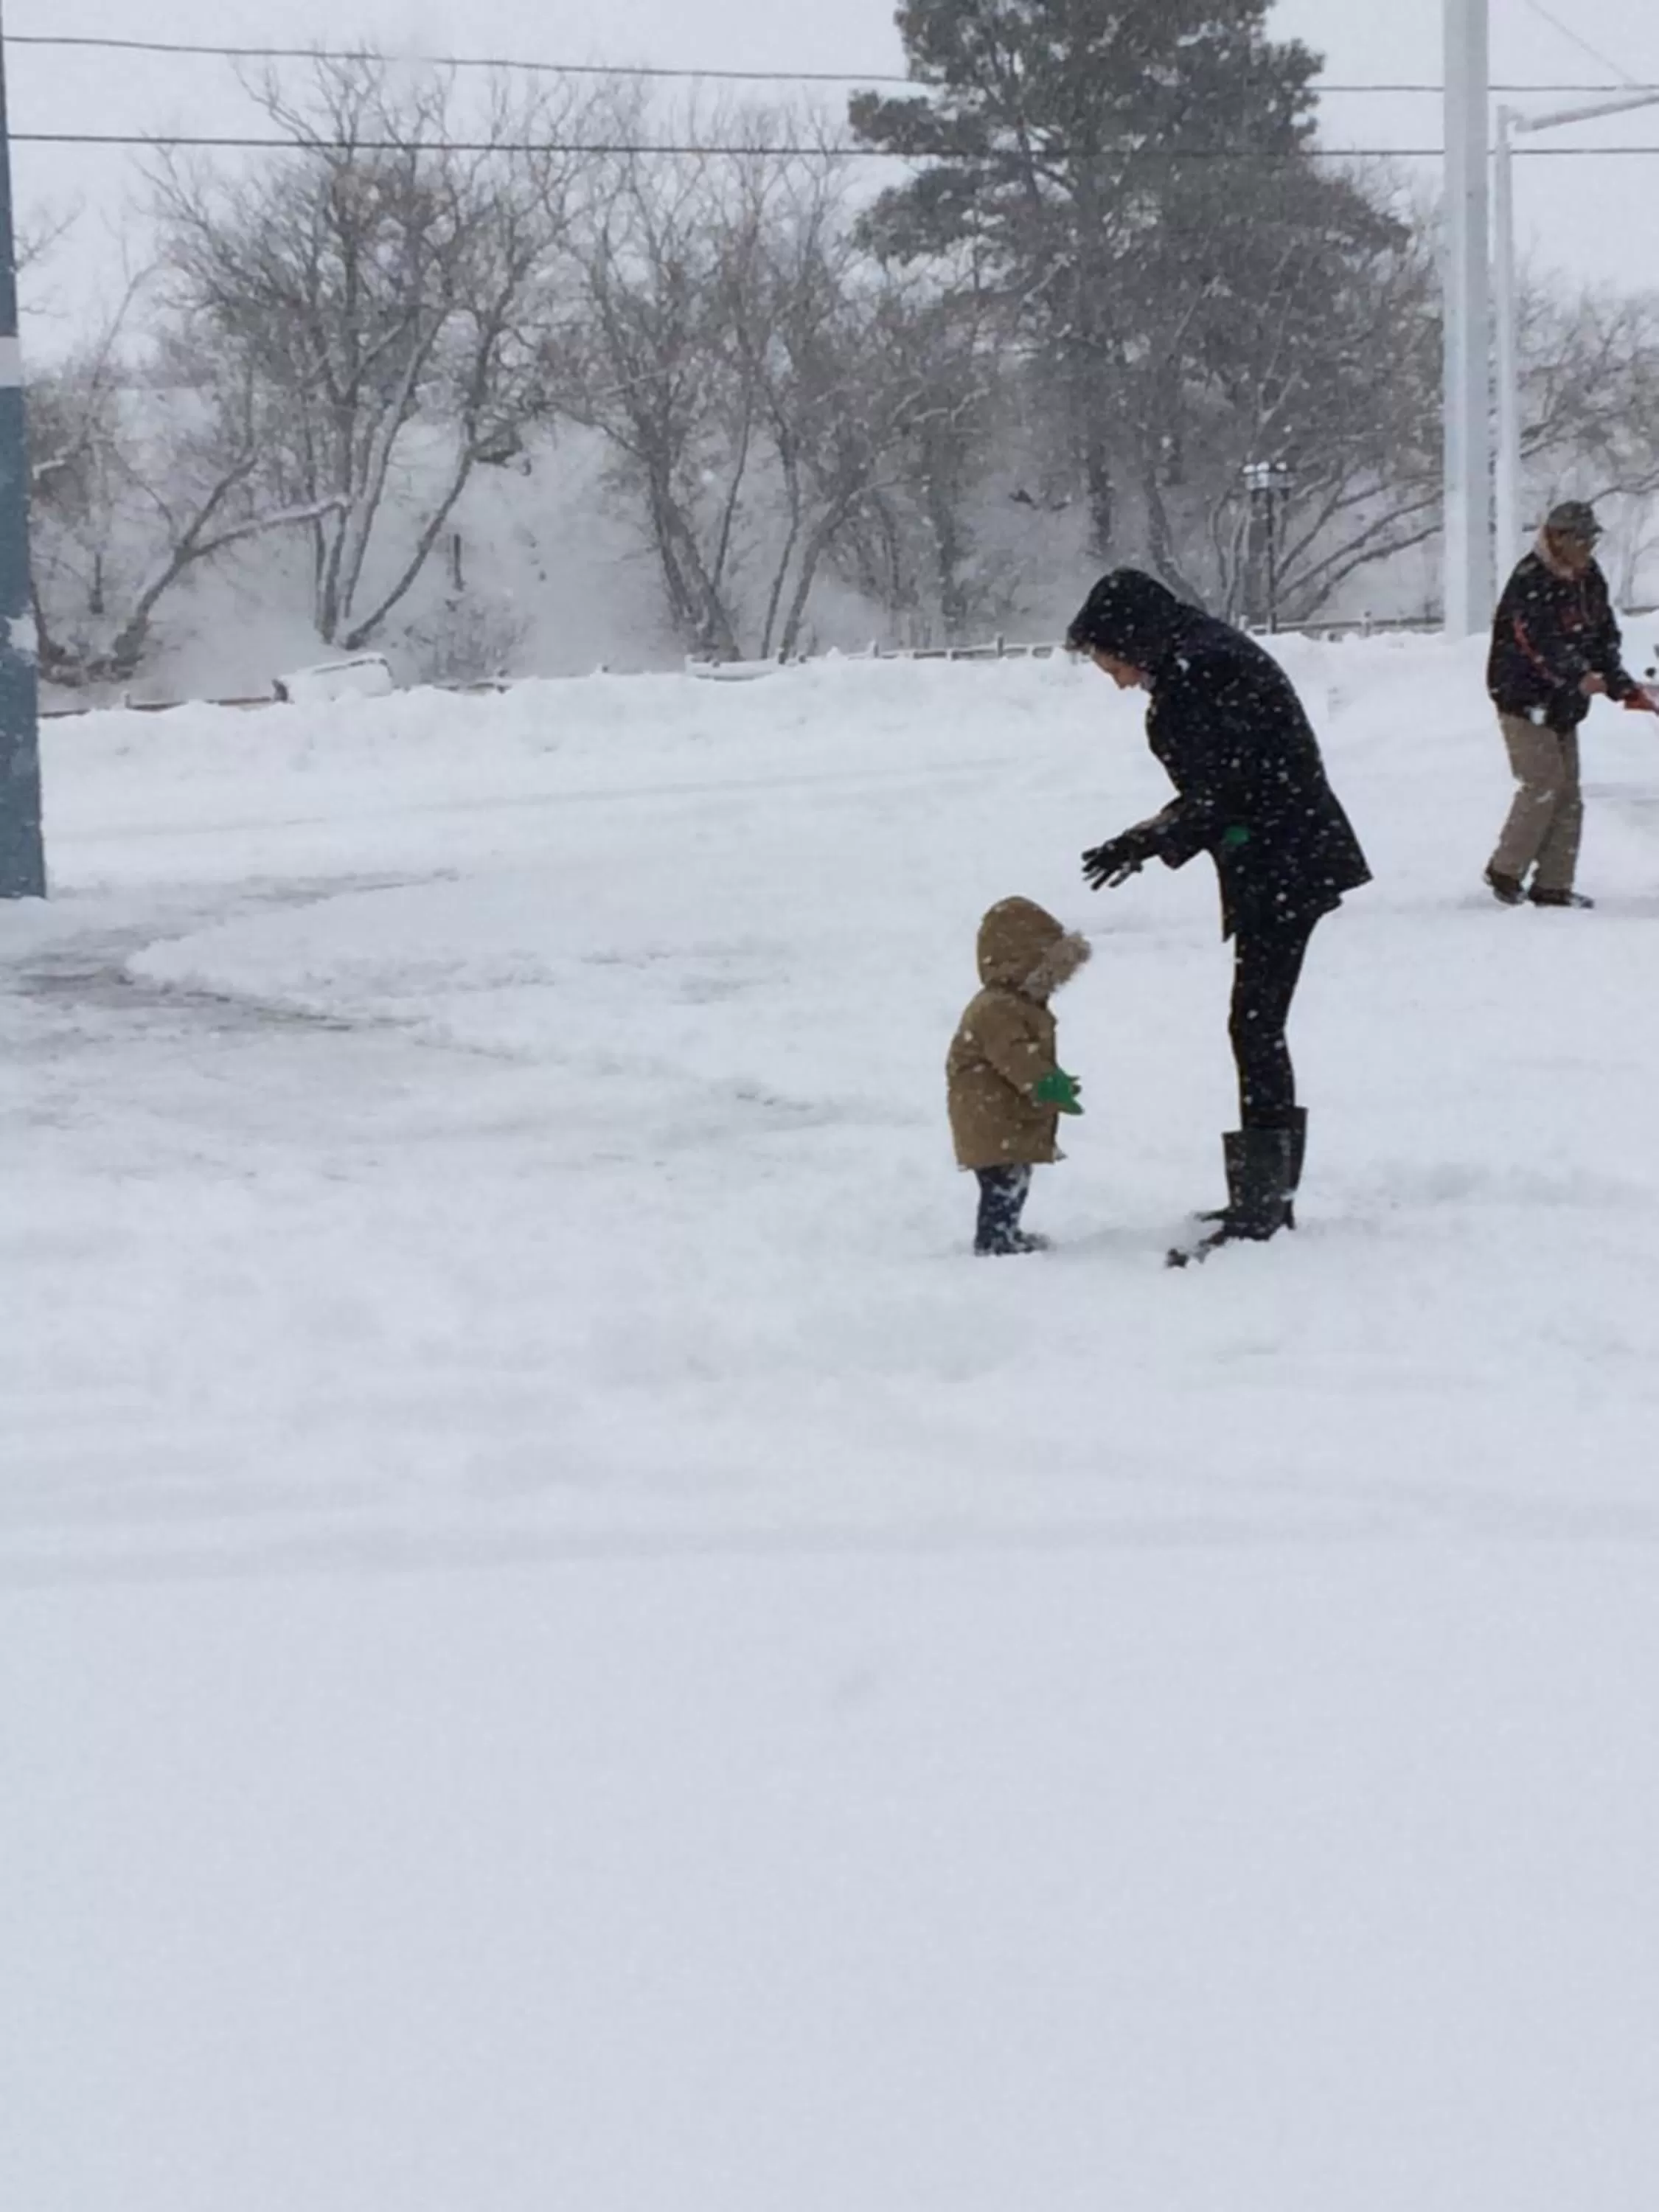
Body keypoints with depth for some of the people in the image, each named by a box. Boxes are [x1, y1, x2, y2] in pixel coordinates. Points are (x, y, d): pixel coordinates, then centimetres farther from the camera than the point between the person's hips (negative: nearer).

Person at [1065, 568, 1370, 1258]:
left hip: (1280, 867, -11)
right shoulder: (1207, 663, 16)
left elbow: (1228, 791, -20)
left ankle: (1261, 1203, -10)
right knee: (1260, 1031, 14)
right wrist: (1150, 838, 10)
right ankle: (1269, 1196, 20)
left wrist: (1149, 840, -13)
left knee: (1255, 1028, -10)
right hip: (1286, 867, 11)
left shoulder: (1199, 670, -16)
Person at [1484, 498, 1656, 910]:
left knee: (1568, 795, 6)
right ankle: (1505, 871, 0)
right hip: (1524, 698, -8)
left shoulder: (1590, 580, 8)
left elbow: (1605, 638, 12)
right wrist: (1578, 678, -43)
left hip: (1564, 705, 8)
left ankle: (1553, 885, 11)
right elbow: (1540, 643, -30)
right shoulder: (1530, 581, -19)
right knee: (1543, 784, -13)